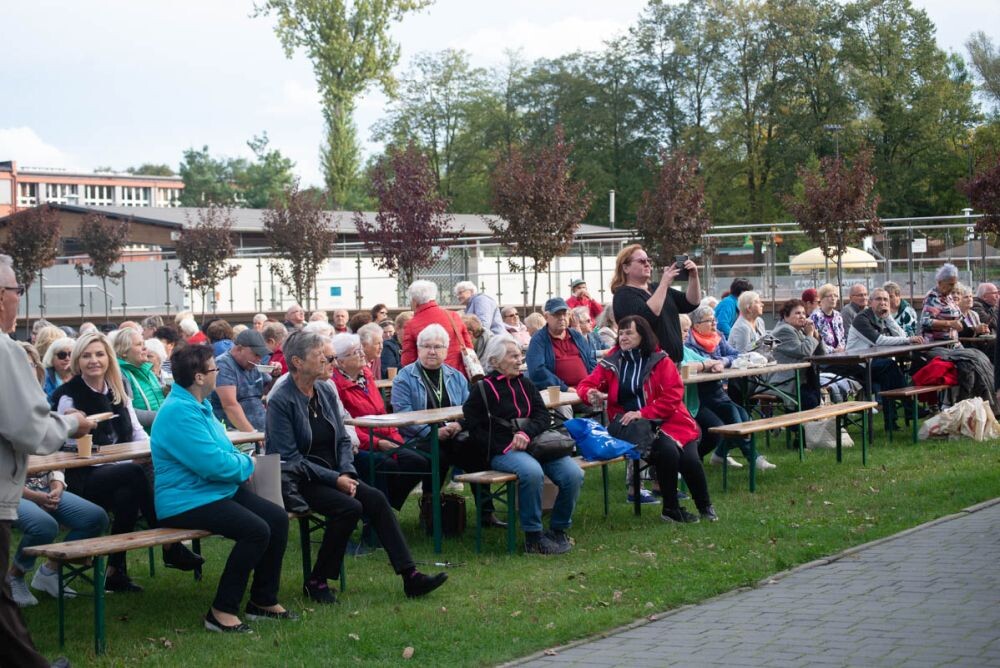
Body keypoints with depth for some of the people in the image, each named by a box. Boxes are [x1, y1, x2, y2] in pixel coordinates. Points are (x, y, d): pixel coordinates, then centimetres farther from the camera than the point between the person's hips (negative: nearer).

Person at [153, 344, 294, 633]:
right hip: (187, 500, -11)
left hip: (217, 490, 11)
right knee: (256, 530, -26)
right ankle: (222, 611, -17)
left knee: (278, 519, 1)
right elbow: (214, 464, -25)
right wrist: (246, 465, -6)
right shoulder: (179, 412, -21)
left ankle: (264, 600, 11)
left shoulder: (200, 405, 13)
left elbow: (222, 449, 24)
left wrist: (241, 462, 2)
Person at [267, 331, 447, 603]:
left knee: (376, 499, -17)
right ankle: (316, 582, -13)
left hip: (332, 474, 7)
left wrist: (346, 473, -5)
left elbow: (343, 439, 14)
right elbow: (290, 458, -16)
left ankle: (410, 576, -18)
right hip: (298, 482, -6)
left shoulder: (326, 392, 8)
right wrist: (335, 479, -19)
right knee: (350, 507, -28)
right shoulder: (281, 401, -14)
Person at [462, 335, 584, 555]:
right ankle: (533, 536, -23)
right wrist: (503, 446, -14)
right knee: (532, 472, -38)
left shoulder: (526, 385, 19)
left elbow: (543, 415, 9)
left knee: (573, 473, -20)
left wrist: (527, 432, -13)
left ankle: (559, 529, 0)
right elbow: (475, 429, -2)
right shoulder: (483, 389, 4)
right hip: (503, 452, -5)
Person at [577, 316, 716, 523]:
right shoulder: (611, 363, 8)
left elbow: (673, 395, -5)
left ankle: (705, 507, 6)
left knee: (690, 459, -23)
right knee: (668, 451, -30)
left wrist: (642, 413, -15)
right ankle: (670, 509, -11)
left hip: (666, 421, 1)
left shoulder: (660, 361, 3)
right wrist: (591, 393, -14)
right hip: (632, 427, -1)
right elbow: (586, 384, 12)